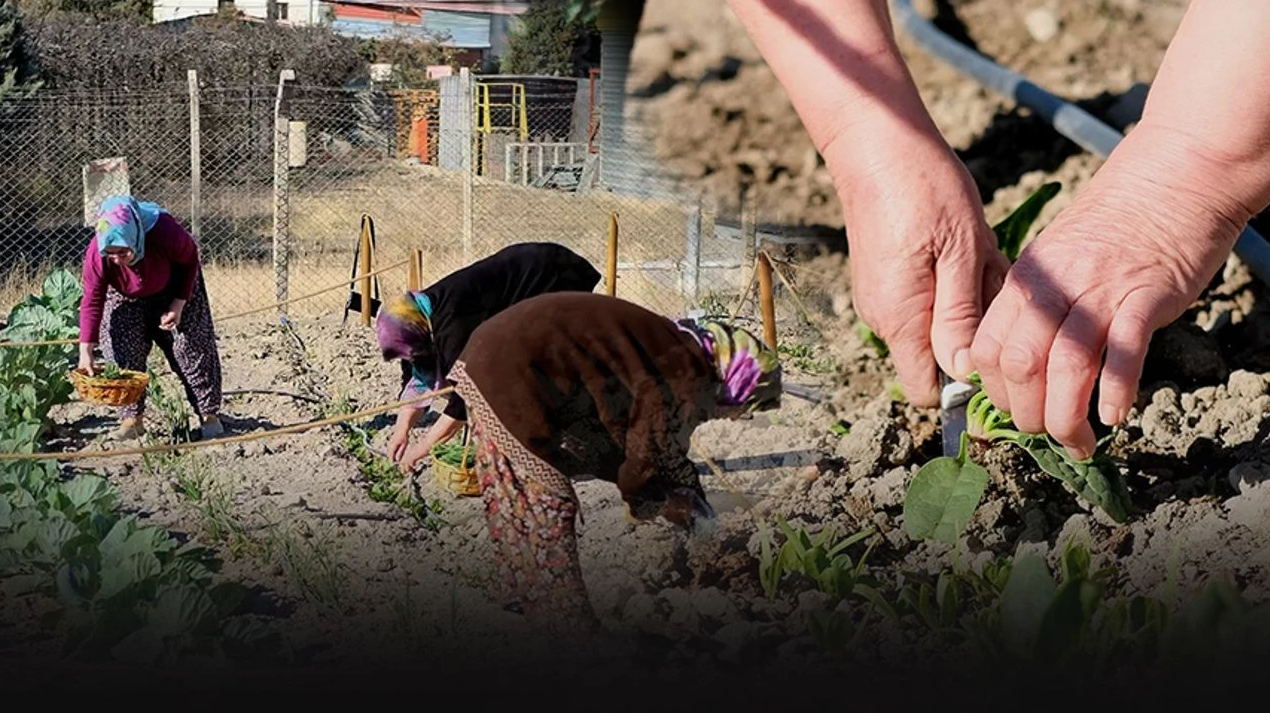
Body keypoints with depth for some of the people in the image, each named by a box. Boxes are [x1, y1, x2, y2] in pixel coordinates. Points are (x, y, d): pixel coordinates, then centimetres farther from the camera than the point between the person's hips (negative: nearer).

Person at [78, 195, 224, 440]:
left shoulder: (166, 232, -40)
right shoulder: (96, 254, -35)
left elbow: (190, 259, -17)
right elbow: (92, 303, -27)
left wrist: (179, 304, -22)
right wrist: (85, 351, -31)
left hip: (174, 291, -1)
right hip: (126, 300, 1)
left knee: (193, 350, -4)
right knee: (122, 354, -12)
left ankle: (210, 414, 6)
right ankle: (132, 419, -2)